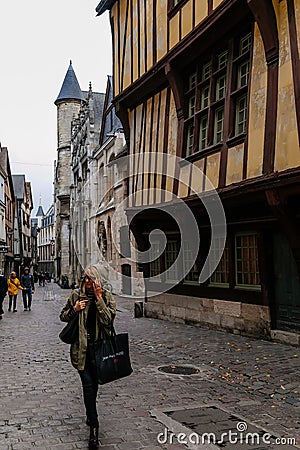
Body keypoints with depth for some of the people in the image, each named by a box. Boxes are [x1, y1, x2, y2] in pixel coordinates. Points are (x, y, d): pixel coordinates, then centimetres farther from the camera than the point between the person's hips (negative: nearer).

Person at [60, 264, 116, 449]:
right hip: (81, 346, 0)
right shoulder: (76, 295, 0)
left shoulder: (107, 297, -3)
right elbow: (63, 316, 9)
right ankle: (94, 427, -3)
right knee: (88, 384, -8)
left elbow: (108, 319, -16)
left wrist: (98, 297, -19)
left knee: (93, 384, 14)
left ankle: (90, 416, 40)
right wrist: (75, 309, -11)